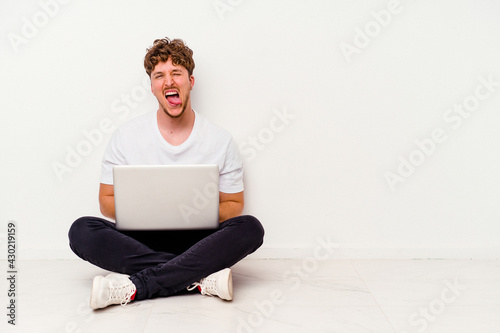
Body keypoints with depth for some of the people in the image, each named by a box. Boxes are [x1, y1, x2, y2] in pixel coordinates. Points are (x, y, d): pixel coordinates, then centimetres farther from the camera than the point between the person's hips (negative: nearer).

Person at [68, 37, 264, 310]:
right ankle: (202, 277, -29)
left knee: (250, 228, -29)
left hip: (197, 241, 0)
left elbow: (234, 205, 8)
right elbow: (107, 201, 7)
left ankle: (135, 287, -31)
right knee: (82, 231, -26)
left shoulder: (220, 141, 2)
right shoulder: (126, 136, 3)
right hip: (140, 241, 1)